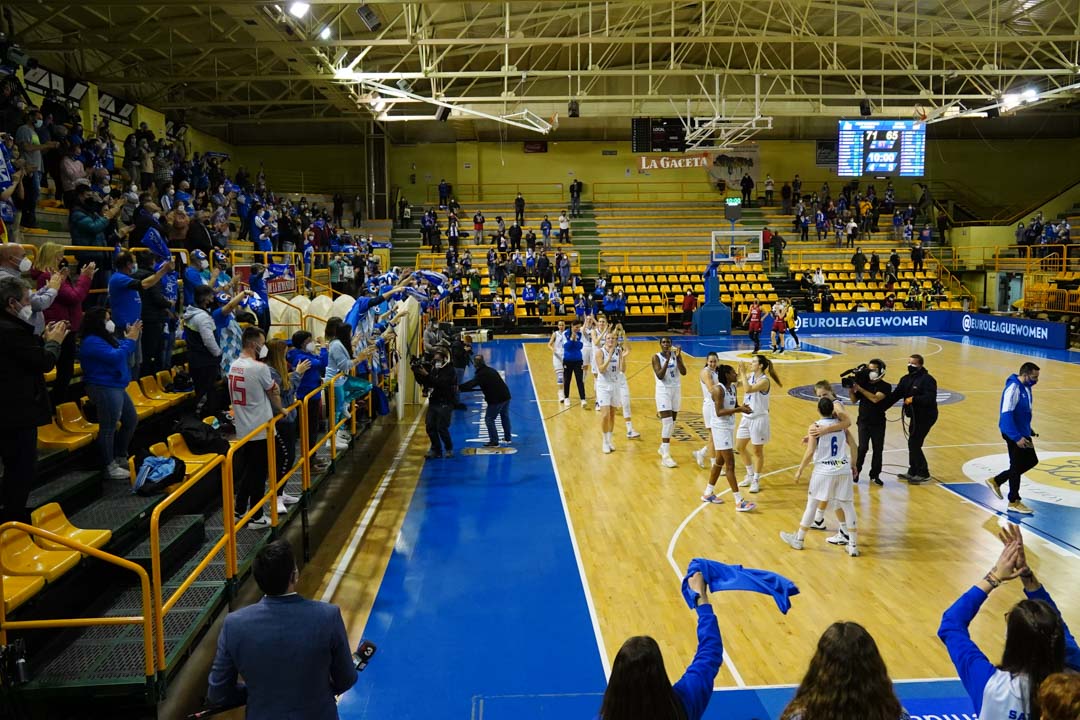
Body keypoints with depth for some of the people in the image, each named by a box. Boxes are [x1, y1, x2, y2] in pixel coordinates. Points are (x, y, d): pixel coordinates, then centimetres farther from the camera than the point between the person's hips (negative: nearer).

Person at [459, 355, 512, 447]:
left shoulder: (481, 374, -12)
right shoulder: (491, 370, 14)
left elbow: (472, 384, -22)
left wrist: (459, 388, -24)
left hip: (496, 400, -8)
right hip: (506, 396, 8)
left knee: (489, 419, 2)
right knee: (505, 417, 23)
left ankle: (494, 441, 1)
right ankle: (508, 438, 32)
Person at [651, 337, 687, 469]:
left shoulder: (676, 355, 3)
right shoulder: (656, 357, -8)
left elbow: (683, 372, -9)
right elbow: (660, 376, -19)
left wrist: (678, 357, -21)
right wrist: (667, 360, -26)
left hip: (676, 390, 5)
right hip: (663, 391, -5)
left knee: (672, 422, 13)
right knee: (667, 422, -14)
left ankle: (663, 447, 33)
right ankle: (666, 456, -14)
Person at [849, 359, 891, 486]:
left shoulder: (885, 386, -8)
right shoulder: (864, 383, 1)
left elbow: (875, 398, -23)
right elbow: (854, 400, 4)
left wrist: (860, 388, -23)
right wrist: (851, 389, -14)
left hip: (878, 423, -1)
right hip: (863, 422, 1)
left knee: (878, 449, 6)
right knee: (862, 448, -7)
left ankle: (875, 475, 18)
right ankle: (855, 471, 8)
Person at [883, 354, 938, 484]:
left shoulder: (927, 379, -16)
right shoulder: (906, 379, 8)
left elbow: (930, 398, -27)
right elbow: (894, 395, 6)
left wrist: (914, 399, -29)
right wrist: (880, 408, 0)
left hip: (926, 416, -8)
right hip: (915, 416, 8)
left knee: (914, 444, -8)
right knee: (913, 444, 13)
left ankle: (923, 473, 3)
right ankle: (912, 472, 24)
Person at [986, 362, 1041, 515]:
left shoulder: (1026, 387, 6)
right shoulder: (1013, 388, -23)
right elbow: (1006, 415, -27)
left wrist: (1029, 432, 17)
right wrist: (1017, 438, -27)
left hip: (1023, 433, 9)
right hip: (1014, 435, -9)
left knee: (1031, 461, 16)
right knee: (1017, 466, 2)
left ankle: (996, 481, 24)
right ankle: (1014, 502, 16)